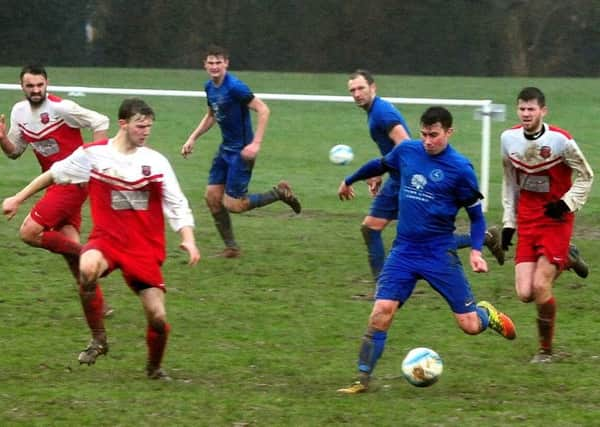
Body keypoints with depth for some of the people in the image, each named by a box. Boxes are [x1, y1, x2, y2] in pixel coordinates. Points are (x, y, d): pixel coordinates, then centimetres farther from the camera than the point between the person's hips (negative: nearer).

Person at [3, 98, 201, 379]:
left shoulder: (156, 162, -2)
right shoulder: (92, 154, -3)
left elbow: (177, 205, 1)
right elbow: (54, 174, 11)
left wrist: (188, 240, -14)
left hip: (145, 248, 1)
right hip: (106, 239, -1)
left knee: (157, 316, -5)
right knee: (88, 269, -36)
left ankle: (154, 367, 28)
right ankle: (98, 339, -13)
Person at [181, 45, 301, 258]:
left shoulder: (234, 87, -20)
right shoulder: (210, 87, 6)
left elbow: (263, 110, -22)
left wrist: (256, 143, -27)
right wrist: (193, 138, 15)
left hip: (241, 151, -8)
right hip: (225, 149, 8)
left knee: (232, 204, -9)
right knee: (212, 197, 4)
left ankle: (279, 193, 9)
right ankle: (231, 248, 15)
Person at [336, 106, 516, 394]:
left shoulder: (460, 169, -9)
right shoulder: (406, 151, 2)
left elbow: (476, 215, -1)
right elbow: (380, 165, 24)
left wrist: (476, 250, -15)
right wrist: (350, 181, 38)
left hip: (440, 253, -3)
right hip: (403, 251, 3)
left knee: (470, 325, -2)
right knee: (382, 310, -14)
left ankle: (486, 313, 35)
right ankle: (363, 379, -6)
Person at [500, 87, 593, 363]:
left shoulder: (560, 140, -16)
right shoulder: (509, 138, -1)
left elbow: (585, 177, -4)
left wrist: (567, 204, -19)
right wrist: (508, 222, 11)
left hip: (555, 221, -5)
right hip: (527, 221, 5)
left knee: (540, 286, -15)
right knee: (524, 294, -5)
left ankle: (546, 349, 6)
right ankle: (564, 262, 27)